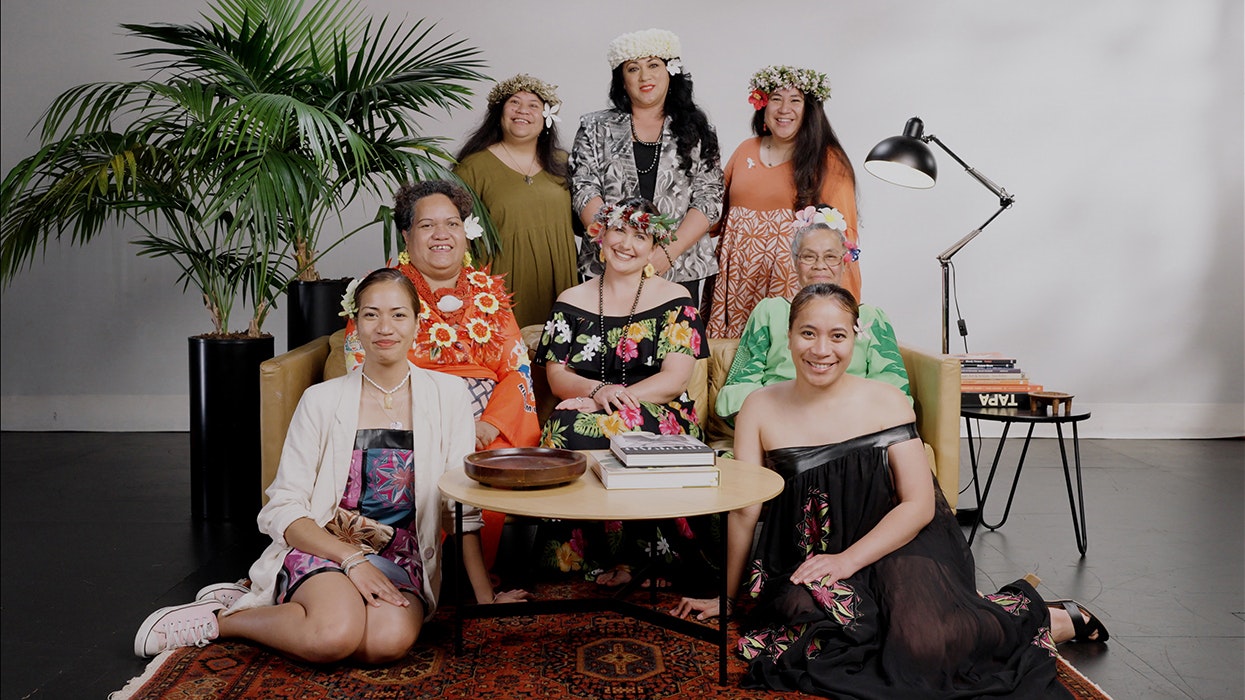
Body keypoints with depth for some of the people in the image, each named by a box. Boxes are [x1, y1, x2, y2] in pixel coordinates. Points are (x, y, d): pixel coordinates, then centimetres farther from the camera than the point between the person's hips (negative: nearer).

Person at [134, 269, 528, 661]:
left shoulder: (447, 395, 2)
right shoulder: (322, 401, 0)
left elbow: (463, 507, 2)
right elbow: (283, 509, -3)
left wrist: (486, 598, -2)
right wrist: (352, 559, -18)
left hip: (401, 559, 2)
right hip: (322, 547, -2)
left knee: (390, 640, -31)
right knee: (335, 635, -34)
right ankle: (223, 616, -5)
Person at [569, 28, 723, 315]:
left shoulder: (695, 131, 7)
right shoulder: (596, 128, 9)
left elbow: (709, 198, 0)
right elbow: (584, 191, 0)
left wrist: (668, 253, -14)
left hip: (681, 270, 0)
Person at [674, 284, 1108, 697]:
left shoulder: (886, 403, -2)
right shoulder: (761, 409, 0)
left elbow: (920, 505, -6)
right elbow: (744, 510, 1)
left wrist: (849, 559, -16)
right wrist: (725, 597, 4)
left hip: (898, 546, -2)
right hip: (810, 558, 2)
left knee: (922, 643, -29)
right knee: (816, 629, -30)